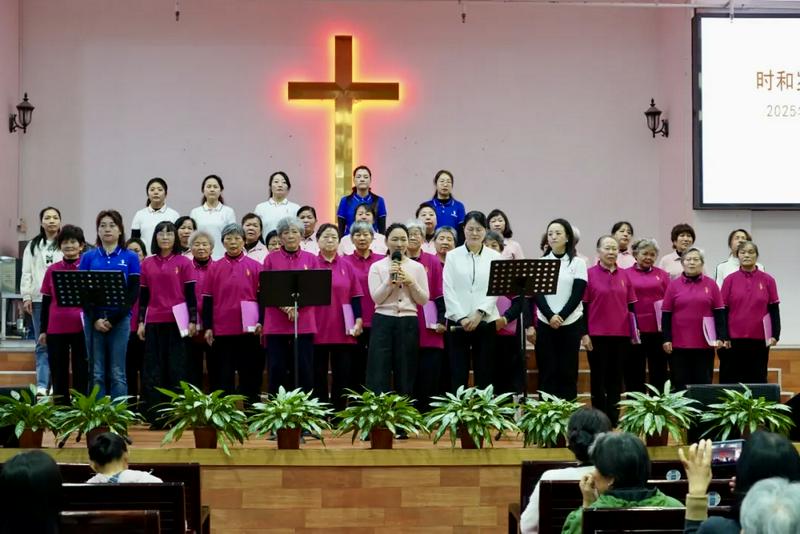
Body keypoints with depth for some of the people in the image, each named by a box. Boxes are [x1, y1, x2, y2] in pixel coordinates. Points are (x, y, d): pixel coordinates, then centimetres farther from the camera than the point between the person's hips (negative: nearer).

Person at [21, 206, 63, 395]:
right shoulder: (33, 246, 13)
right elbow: (27, 273, 10)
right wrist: (26, 297, 1)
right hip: (39, 300, 2)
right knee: (42, 344, -1)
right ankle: (42, 385, -4)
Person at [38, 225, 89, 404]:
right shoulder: (52, 270, 6)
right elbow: (46, 302, 10)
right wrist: (43, 330, 8)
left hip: (81, 328, -2)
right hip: (56, 328, 2)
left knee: (81, 370, 4)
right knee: (58, 371, 8)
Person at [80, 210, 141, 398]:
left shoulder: (130, 257, 5)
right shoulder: (88, 257, 8)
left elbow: (133, 292, -1)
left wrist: (112, 319, -10)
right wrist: (96, 319, -9)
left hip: (120, 319, -1)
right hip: (93, 319, 1)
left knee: (117, 374, -1)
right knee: (97, 373, 2)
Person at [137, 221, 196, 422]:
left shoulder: (184, 262, 2)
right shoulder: (147, 264, 9)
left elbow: (190, 293, 1)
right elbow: (143, 295, 11)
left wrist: (193, 320, -4)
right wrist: (141, 322, 7)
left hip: (177, 322, -3)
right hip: (153, 322, 3)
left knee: (177, 369, 0)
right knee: (153, 370, 3)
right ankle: (155, 416, 8)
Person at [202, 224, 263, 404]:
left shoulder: (255, 266, 4)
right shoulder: (214, 267, 6)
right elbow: (208, 299, 6)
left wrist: (261, 322, -6)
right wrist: (207, 327, 0)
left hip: (249, 330, -1)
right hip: (222, 330, 1)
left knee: (250, 375, 4)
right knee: (223, 376, 4)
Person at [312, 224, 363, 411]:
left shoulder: (346, 266, 8)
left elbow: (355, 295, 8)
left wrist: (358, 320, -3)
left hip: (343, 331, 2)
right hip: (317, 330, -2)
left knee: (343, 375, 3)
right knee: (318, 375, 4)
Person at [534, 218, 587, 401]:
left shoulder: (577, 263, 4)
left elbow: (577, 294, -4)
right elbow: (537, 294, 0)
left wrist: (561, 316, -15)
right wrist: (550, 316, -14)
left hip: (570, 324, -1)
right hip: (545, 324, 1)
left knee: (567, 371, 1)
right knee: (547, 371, 0)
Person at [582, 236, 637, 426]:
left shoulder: (624, 275, 7)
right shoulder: (589, 274, -3)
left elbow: (632, 305, 12)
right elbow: (583, 306, -3)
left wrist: (635, 331, 9)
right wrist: (584, 334, -8)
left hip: (621, 334, 3)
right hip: (597, 335, -3)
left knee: (615, 378, 8)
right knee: (598, 378, 3)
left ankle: (613, 419, 14)